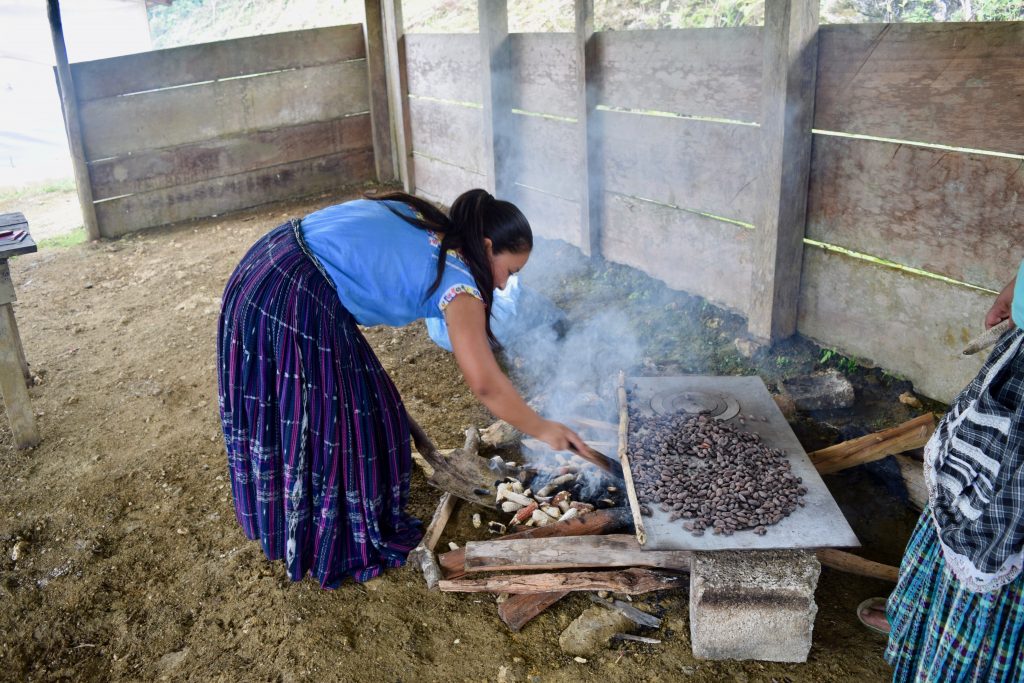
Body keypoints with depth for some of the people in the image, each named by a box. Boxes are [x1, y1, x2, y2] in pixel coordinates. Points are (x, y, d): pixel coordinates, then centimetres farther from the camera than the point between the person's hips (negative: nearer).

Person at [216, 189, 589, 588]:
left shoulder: (422, 221, 14)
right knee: (337, 420, 8)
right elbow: (486, 385, -12)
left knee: (280, 416, 24)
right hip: (300, 302, -9)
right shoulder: (457, 280, -8)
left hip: (261, 269, 10)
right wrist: (541, 429, 2)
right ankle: (346, 545, 27)